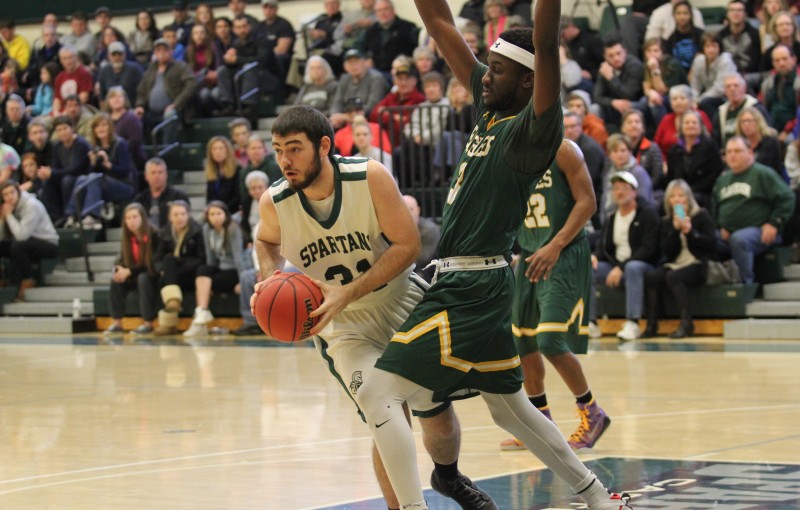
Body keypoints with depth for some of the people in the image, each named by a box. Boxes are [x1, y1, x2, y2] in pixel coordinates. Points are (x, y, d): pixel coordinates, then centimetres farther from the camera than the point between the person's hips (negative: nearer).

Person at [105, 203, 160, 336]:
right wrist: (120, 270, -21)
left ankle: (148, 324, -30)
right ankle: (116, 323, -19)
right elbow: (122, 260, 4)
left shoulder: (153, 235, -17)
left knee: (143, 278, -36)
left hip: (153, 275, -5)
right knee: (116, 280, -21)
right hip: (133, 276, 5)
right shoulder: (127, 237, 0)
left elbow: (152, 263, -18)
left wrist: (129, 271, -25)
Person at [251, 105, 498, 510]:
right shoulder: (274, 203, -16)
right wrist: (269, 278, -13)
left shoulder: (370, 177, -23)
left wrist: (348, 293, -29)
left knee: (438, 416, 10)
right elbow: (266, 241, 8)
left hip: (402, 304, 0)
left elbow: (408, 244, -21)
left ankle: (449, 477, 43)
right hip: (343, 327, 0)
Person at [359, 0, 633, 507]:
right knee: (508, 406, 21)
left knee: (380, 393, -13)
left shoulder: (534, 127, -12)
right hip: (466, 283, 10)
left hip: (470, 289, -10)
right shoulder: (491, 107, 10)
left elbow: (546, 42, -29)